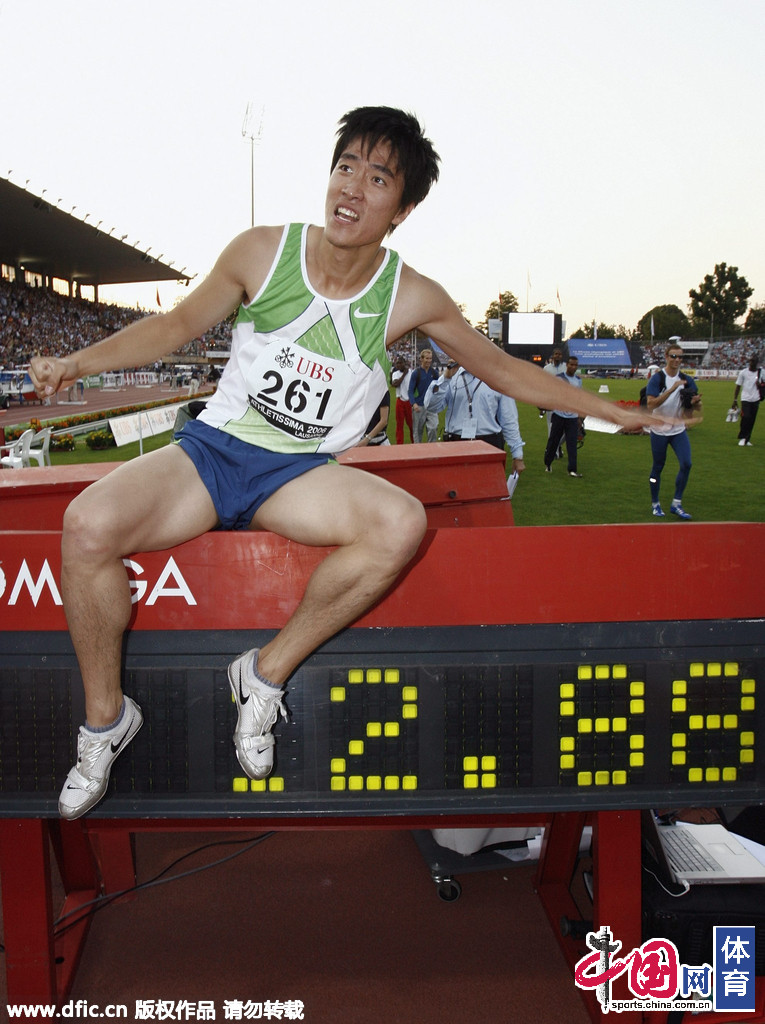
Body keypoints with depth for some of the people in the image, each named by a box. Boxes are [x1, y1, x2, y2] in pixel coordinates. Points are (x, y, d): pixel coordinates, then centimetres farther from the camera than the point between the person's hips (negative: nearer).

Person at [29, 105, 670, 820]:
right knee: (87, 526, -28)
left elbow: (501, 369, 10)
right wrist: (75, 363, -3)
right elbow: (177, 324, 9)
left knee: (401, 523, -32)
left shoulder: (412, 298, -3)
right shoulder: (262, 252, -4)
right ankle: (105, 716, -2)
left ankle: (267, 673, -13)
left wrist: (609, 410, 11)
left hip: (300, 475, 0)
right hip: (211, 448, 0)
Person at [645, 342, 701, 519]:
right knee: (658, 467, 7)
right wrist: (672, 389, -29)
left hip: (679, 430, 4)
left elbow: (698, 408, 6)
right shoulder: (656, 378, -11)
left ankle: (676, 504, 1)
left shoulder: (686, 380, 2)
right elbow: (650, 404, -24)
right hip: (659, 430, -3)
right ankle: (655, 504, 23)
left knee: (686, 464, -10)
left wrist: (695, 402, -18)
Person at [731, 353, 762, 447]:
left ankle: (747, 439, 16)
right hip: (745, 399, -2)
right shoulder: (743, 372, -1)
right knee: (745, 418, -15)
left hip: (755, 399, 3)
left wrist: (760, 384, -12)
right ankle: (742, 438, 0)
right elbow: (738, 386, 3)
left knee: (752, 420, 5)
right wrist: (735, 400, 0)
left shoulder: (761, 372, 3)